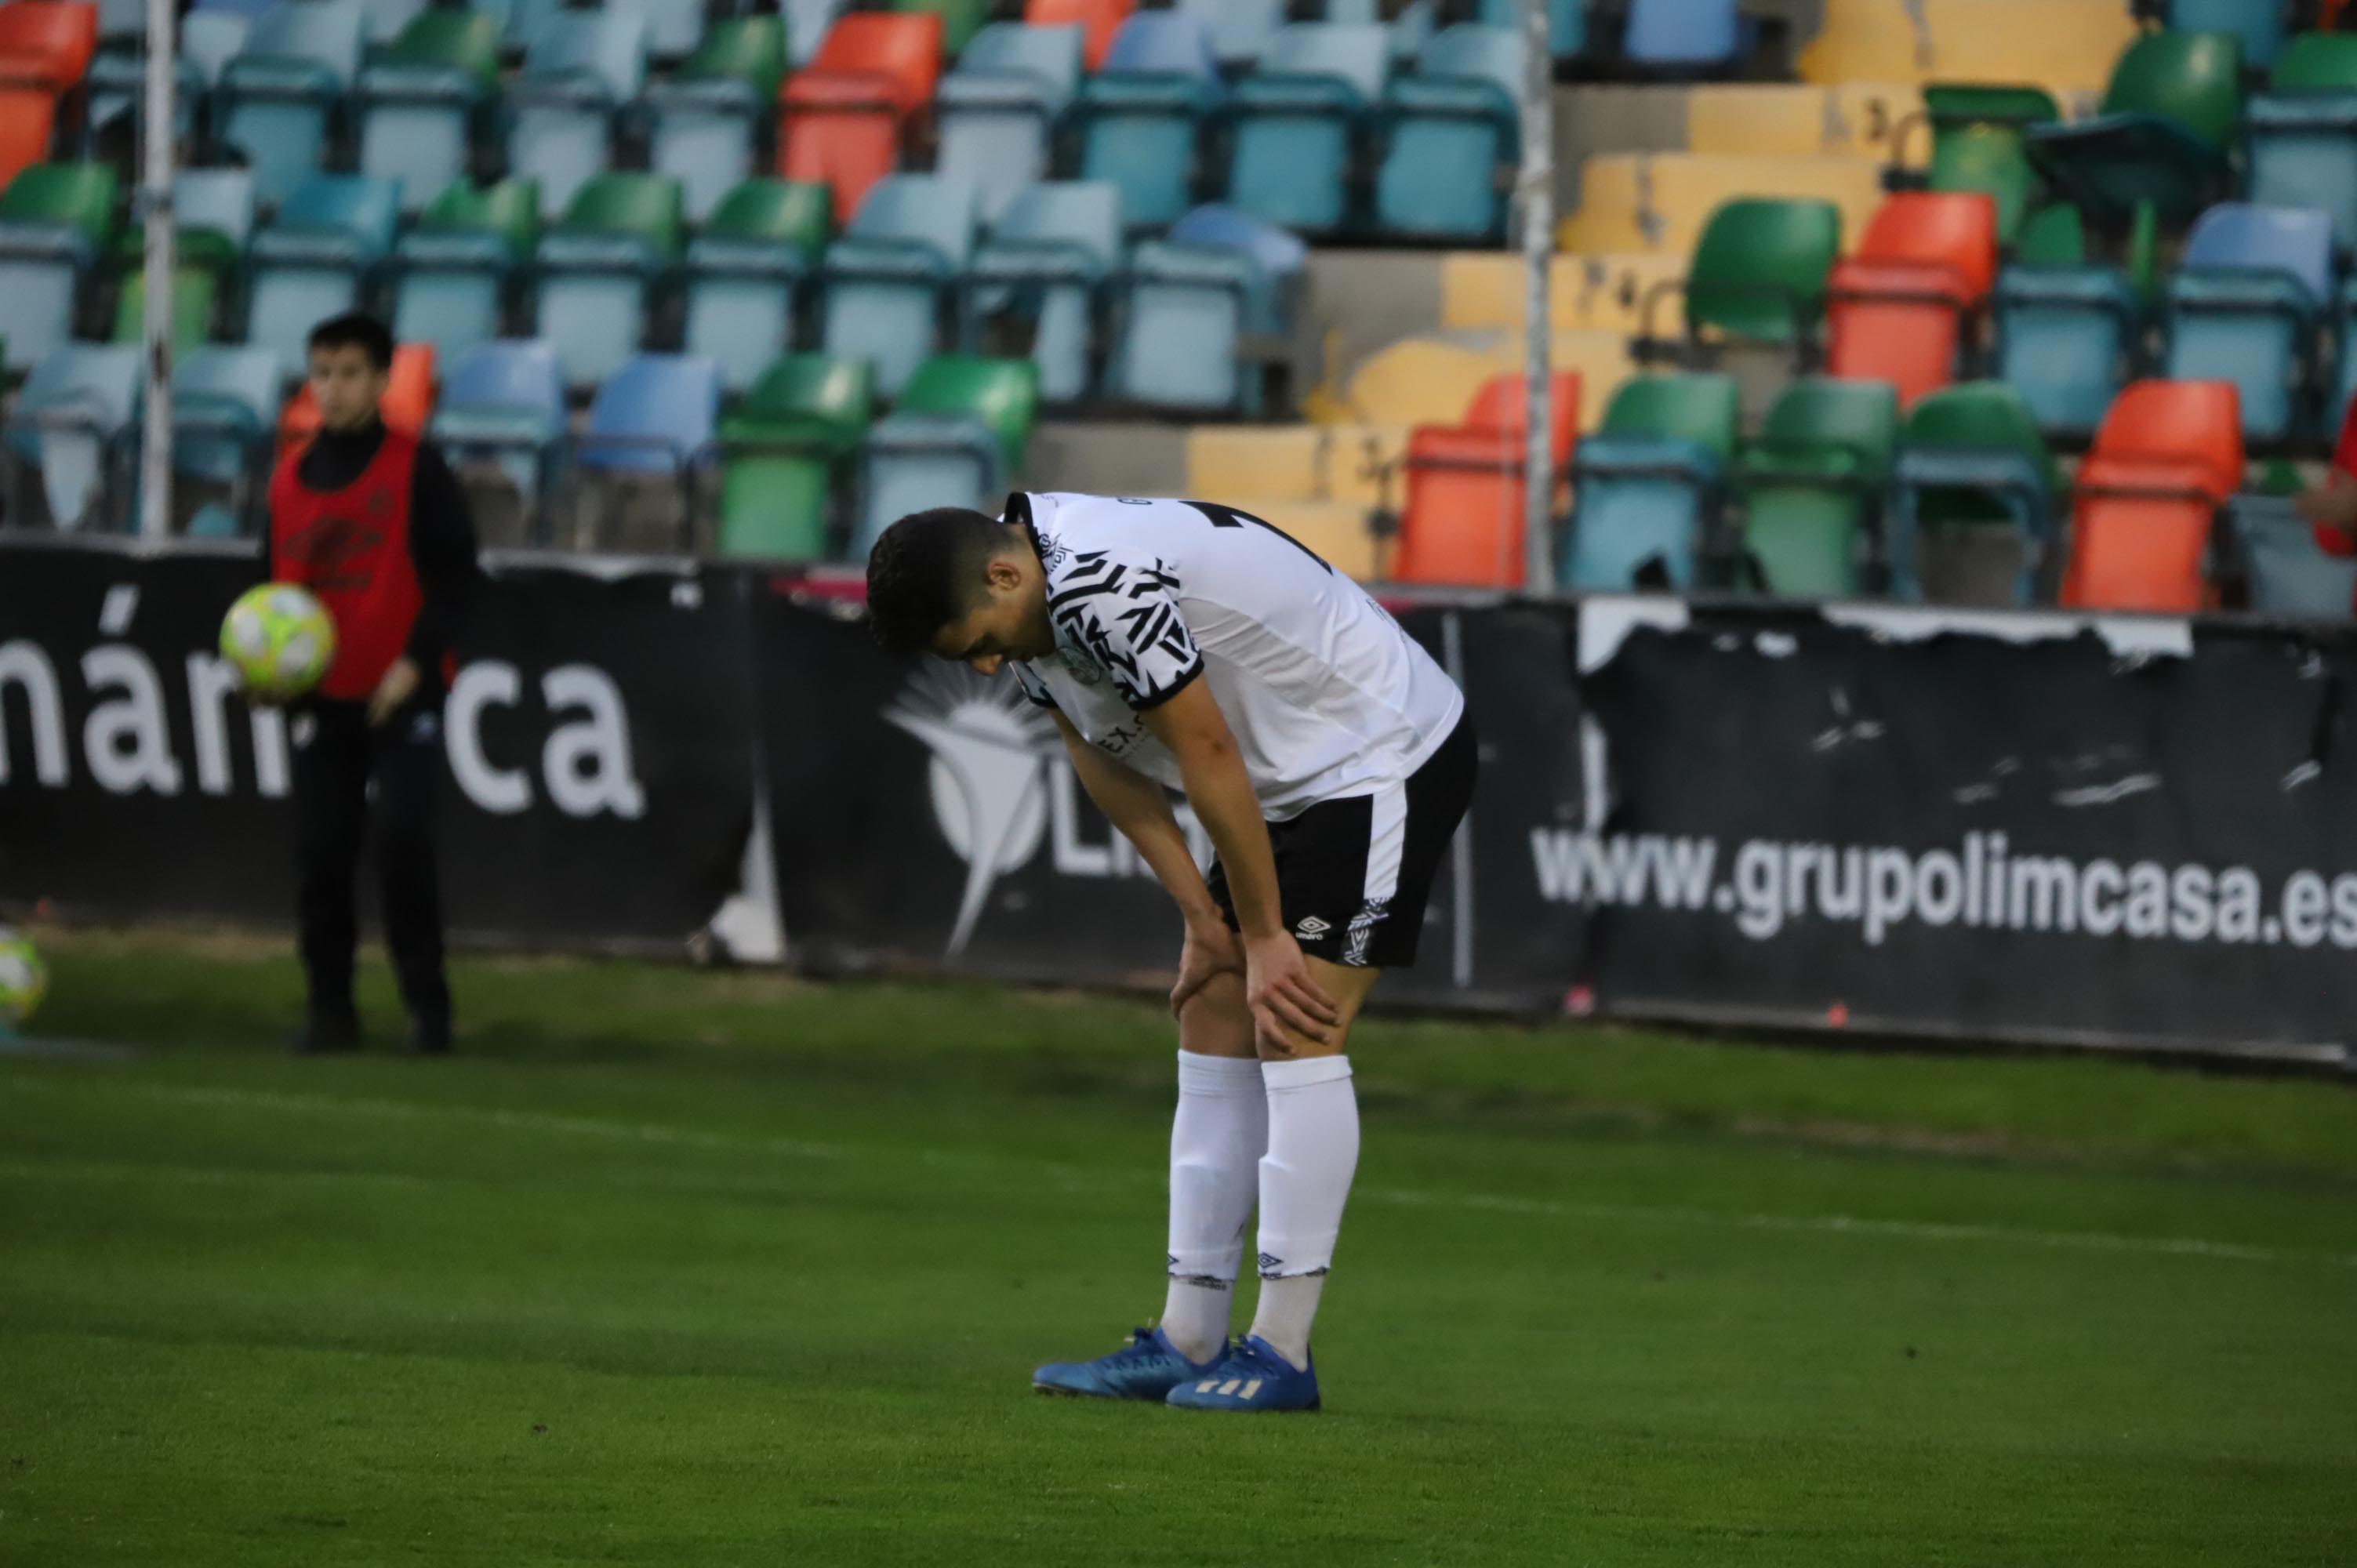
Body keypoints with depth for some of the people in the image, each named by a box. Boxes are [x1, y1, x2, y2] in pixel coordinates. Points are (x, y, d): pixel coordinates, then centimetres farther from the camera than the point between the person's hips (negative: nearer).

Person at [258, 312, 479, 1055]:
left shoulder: (417, 469, -4)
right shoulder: (289, 479, 9)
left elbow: (455, 571, -7)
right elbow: (273, 584, 17)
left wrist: (417, 660, -17)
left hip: (401, 695, -4)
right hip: (323, 698, 4)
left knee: (405, 842, -13)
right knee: (320, 854, 2)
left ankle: (427, 1004, -3)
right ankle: (329, 1006, 12)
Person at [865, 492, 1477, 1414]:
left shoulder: (1104, 589, -30)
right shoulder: (1022, 614, 0)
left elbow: (1209, 758, -24)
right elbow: (1109, 768, 7)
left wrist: (1262, 935, -13)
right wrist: (1203, 920, 1)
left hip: (1386, 752, -10)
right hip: (1293, 781, 10)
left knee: (1296, 1035, -13)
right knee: (1214, 1029, 6)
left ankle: (1281, 1353, -11)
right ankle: (1187, 1343, 7)